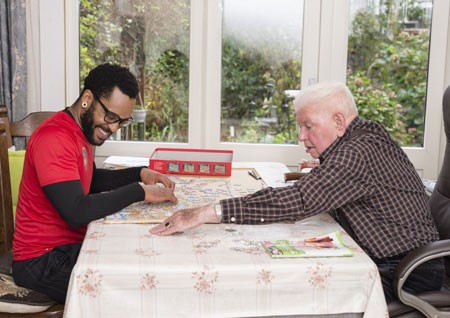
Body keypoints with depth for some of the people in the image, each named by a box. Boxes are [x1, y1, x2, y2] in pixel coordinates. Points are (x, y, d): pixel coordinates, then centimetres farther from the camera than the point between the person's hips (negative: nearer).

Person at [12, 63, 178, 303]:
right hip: (43, 260, -9)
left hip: (71, 244, 9)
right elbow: (77, 213, -30)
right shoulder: (54, 138, -23)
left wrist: (140, 174, 6)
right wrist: (139, 191, -23)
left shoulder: (83, 128, 8)